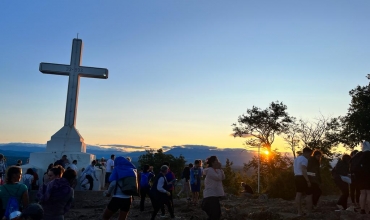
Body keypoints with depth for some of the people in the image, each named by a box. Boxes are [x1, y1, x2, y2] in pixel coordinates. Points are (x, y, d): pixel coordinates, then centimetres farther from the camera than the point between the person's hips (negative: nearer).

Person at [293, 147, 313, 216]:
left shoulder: (296, 158, 18)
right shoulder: (304, 159, -13)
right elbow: (303, 171, -23)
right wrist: (308, 181, -23)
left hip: (296, 177, 9)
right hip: (302, 178, -9)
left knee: (298, 194, 6)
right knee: (309, 194, 0)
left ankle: (300, 212, 7)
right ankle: (309, 211, 0)